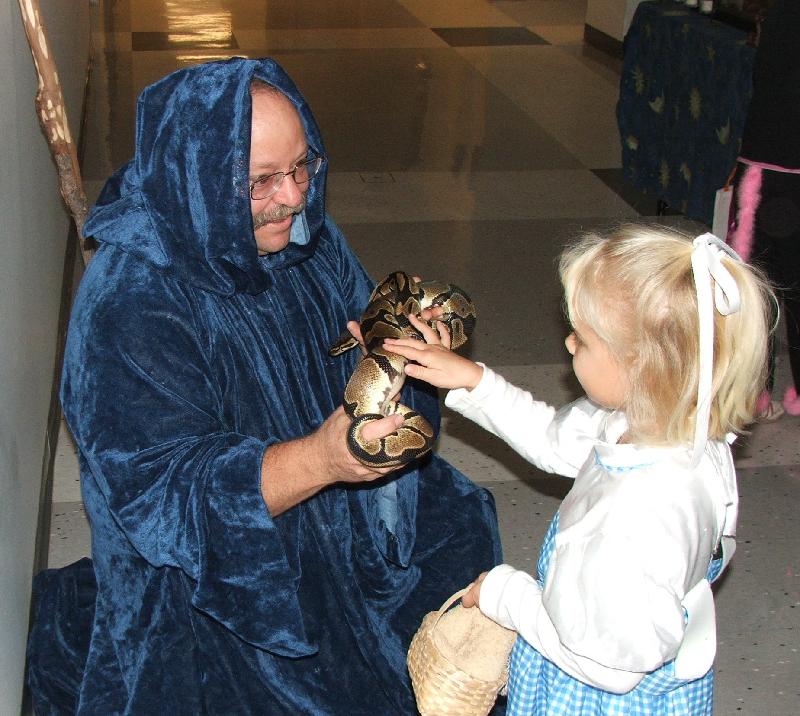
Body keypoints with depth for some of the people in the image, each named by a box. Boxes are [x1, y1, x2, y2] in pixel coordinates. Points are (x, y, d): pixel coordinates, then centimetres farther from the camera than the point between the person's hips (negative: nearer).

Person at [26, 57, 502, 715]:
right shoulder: (128, 301, -27)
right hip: (213, 579, -7)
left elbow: (358, 350, 7)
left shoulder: (303, 237, -4)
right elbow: (160, 491, -31)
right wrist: (320, 457, -45)